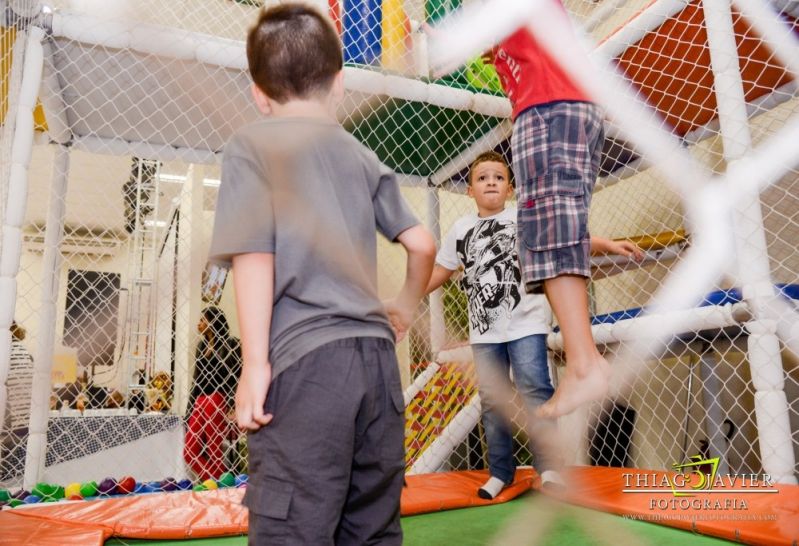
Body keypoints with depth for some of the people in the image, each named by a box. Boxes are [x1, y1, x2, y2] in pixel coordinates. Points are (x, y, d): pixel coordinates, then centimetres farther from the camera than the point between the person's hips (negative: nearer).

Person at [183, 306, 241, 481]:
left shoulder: (229, 344, -6)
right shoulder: (202, 344, 16)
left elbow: (233, 378, -11)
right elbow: (196, 380, 19)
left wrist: (230, 410, -19)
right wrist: (189, 411, 17)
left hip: (218, 401, -8)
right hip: (199, 402, 8)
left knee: (214, 454, -2)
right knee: (189, 454, 4)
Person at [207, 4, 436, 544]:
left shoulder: (252, 144, 3)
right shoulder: (363, 156, 16)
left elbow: (254, 253, -8)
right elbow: (423, 244, 14)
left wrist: (255, 362, -6)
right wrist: (405, 308, 30)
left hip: (305, 359, -5)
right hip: (376, 356, 6)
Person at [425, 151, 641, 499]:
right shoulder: (461, 230, 9)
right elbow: (440, 270, 16)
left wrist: (607, 245, -22)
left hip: (525, 324, -3)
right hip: (483, 331, 4)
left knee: (534, 391, -8)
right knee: (491, 400, 8)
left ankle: (549, 467, 5)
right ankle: (500, 471, 20)